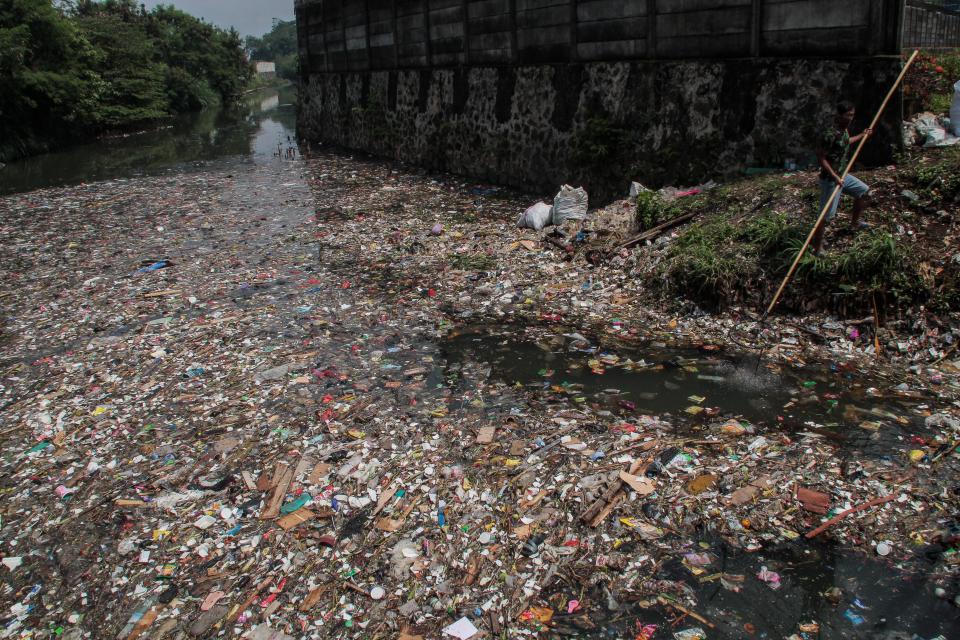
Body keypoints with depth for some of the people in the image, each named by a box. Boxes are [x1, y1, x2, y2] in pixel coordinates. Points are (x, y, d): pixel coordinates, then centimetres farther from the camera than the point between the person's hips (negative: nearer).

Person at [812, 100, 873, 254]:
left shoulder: (844, 129, 4)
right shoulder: (830, 134, -25)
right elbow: (821, 158, -24)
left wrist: (861, 136, 35)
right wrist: (835, 177, -26)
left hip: (843, 175, 10)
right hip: (830, 179, -10)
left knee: (864, 191, 24)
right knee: (827, 215, -8)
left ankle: (855, 222, 43)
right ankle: (817, 248, 1)